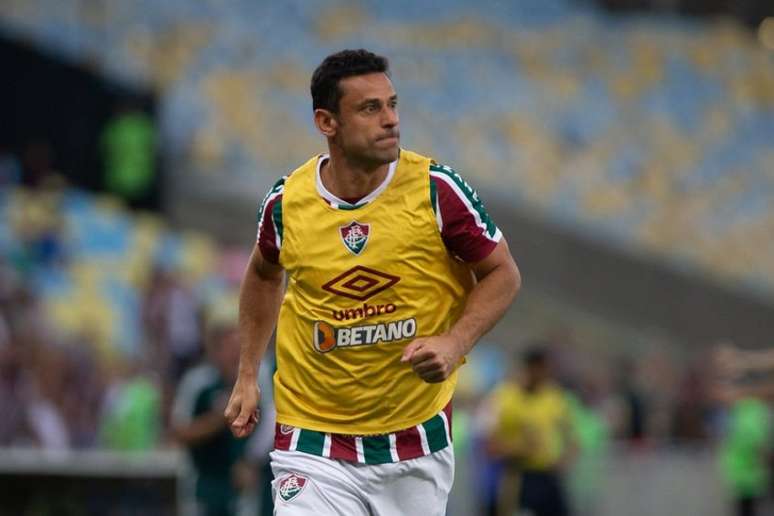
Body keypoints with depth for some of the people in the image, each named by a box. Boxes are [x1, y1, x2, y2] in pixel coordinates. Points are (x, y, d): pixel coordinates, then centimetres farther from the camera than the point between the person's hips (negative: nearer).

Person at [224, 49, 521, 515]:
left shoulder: (437, 190, -11)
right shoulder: (286, 202, -5)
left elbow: (503, 274, 0)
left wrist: (454, 343, -16)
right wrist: (248, 376, 14)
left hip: (417, 438, 0)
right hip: (313, 439, 0)